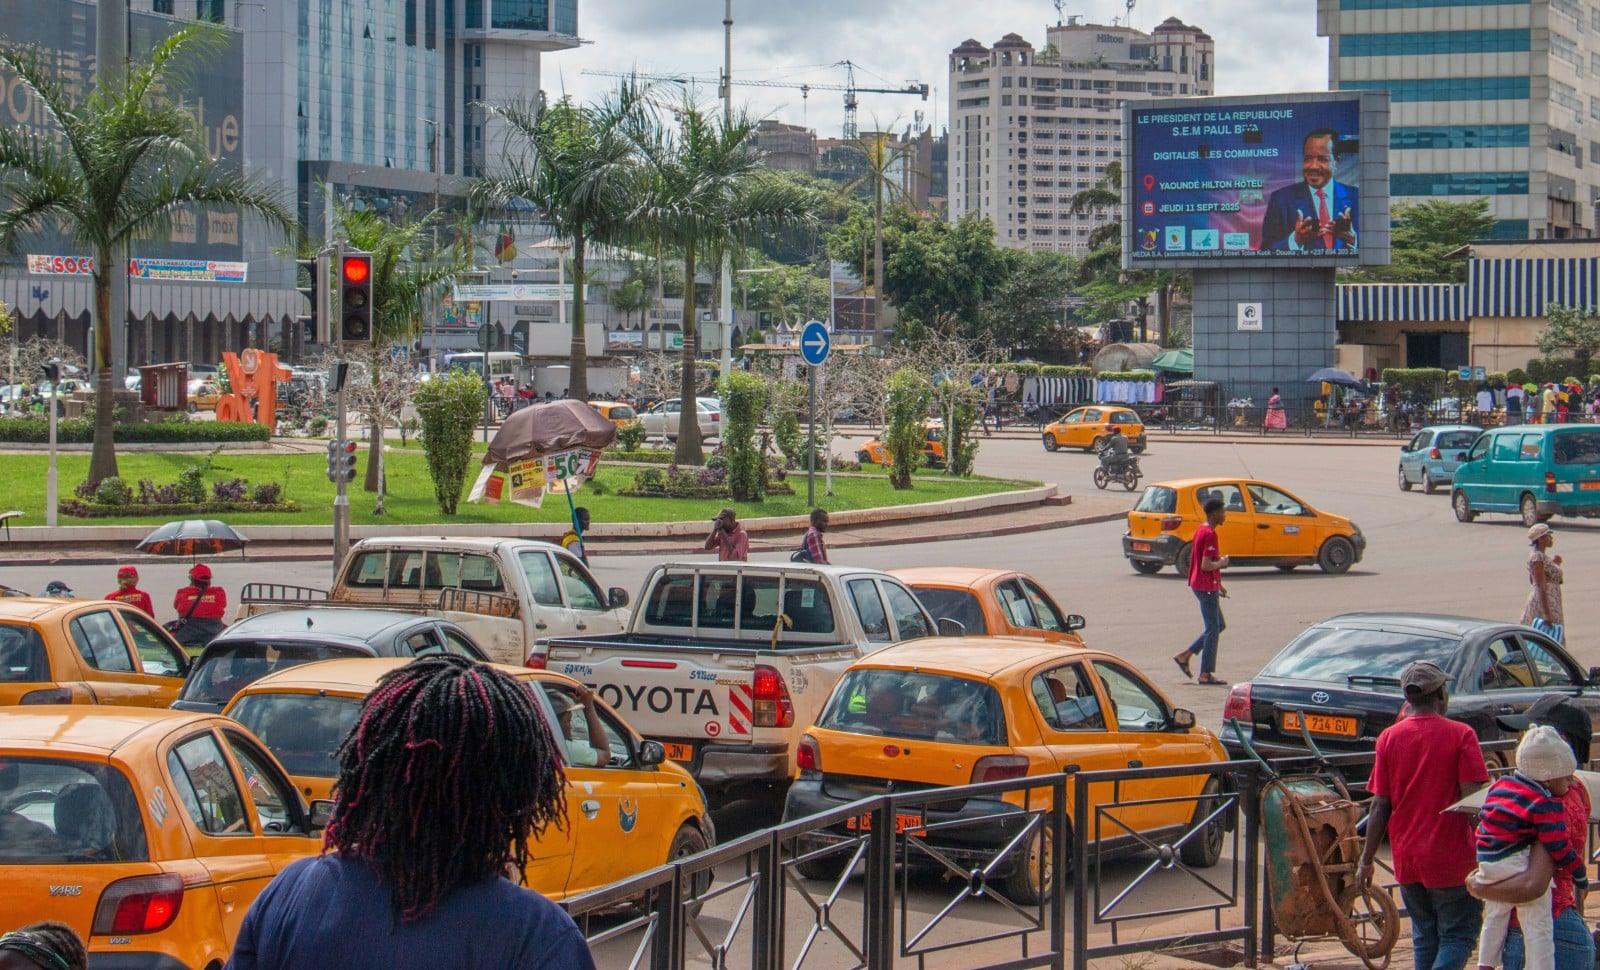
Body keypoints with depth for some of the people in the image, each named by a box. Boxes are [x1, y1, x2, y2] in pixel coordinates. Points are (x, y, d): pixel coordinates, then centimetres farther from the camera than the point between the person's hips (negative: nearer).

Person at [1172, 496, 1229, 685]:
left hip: (1201, 584, 10)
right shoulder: (1210, 535, -19)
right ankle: (1205, 674, 0)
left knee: (1219, 626, 16)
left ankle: (1184, 655, 15)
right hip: (1207, 587, -10)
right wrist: (1222, 563, -7)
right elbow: (1206, 565, -25)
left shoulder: (1201, 531, 13)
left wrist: (1218, 584, 23)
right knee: (1213, 628, -3)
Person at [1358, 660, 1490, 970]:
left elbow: (1380, 807, 0)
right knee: (1458, 935, 4)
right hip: (1451, 861, -4)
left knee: (1424, 937, 16)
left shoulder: (1389, 738, 0)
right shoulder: (1460, 735, -9)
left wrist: (1366, 860, 7)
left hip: (1406, 860, 4)